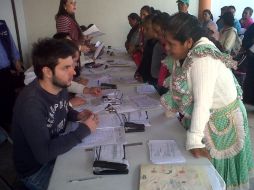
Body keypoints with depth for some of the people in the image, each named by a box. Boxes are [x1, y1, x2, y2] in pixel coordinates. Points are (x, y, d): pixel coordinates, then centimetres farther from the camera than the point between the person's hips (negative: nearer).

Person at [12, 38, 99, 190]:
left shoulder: (60, 86, -9)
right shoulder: (31, 105, -33)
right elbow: (44, 154, -33)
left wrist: (77, 116, -9)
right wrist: (84, 130, -26)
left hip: (58, 150, 7)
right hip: (37, 169, -6)